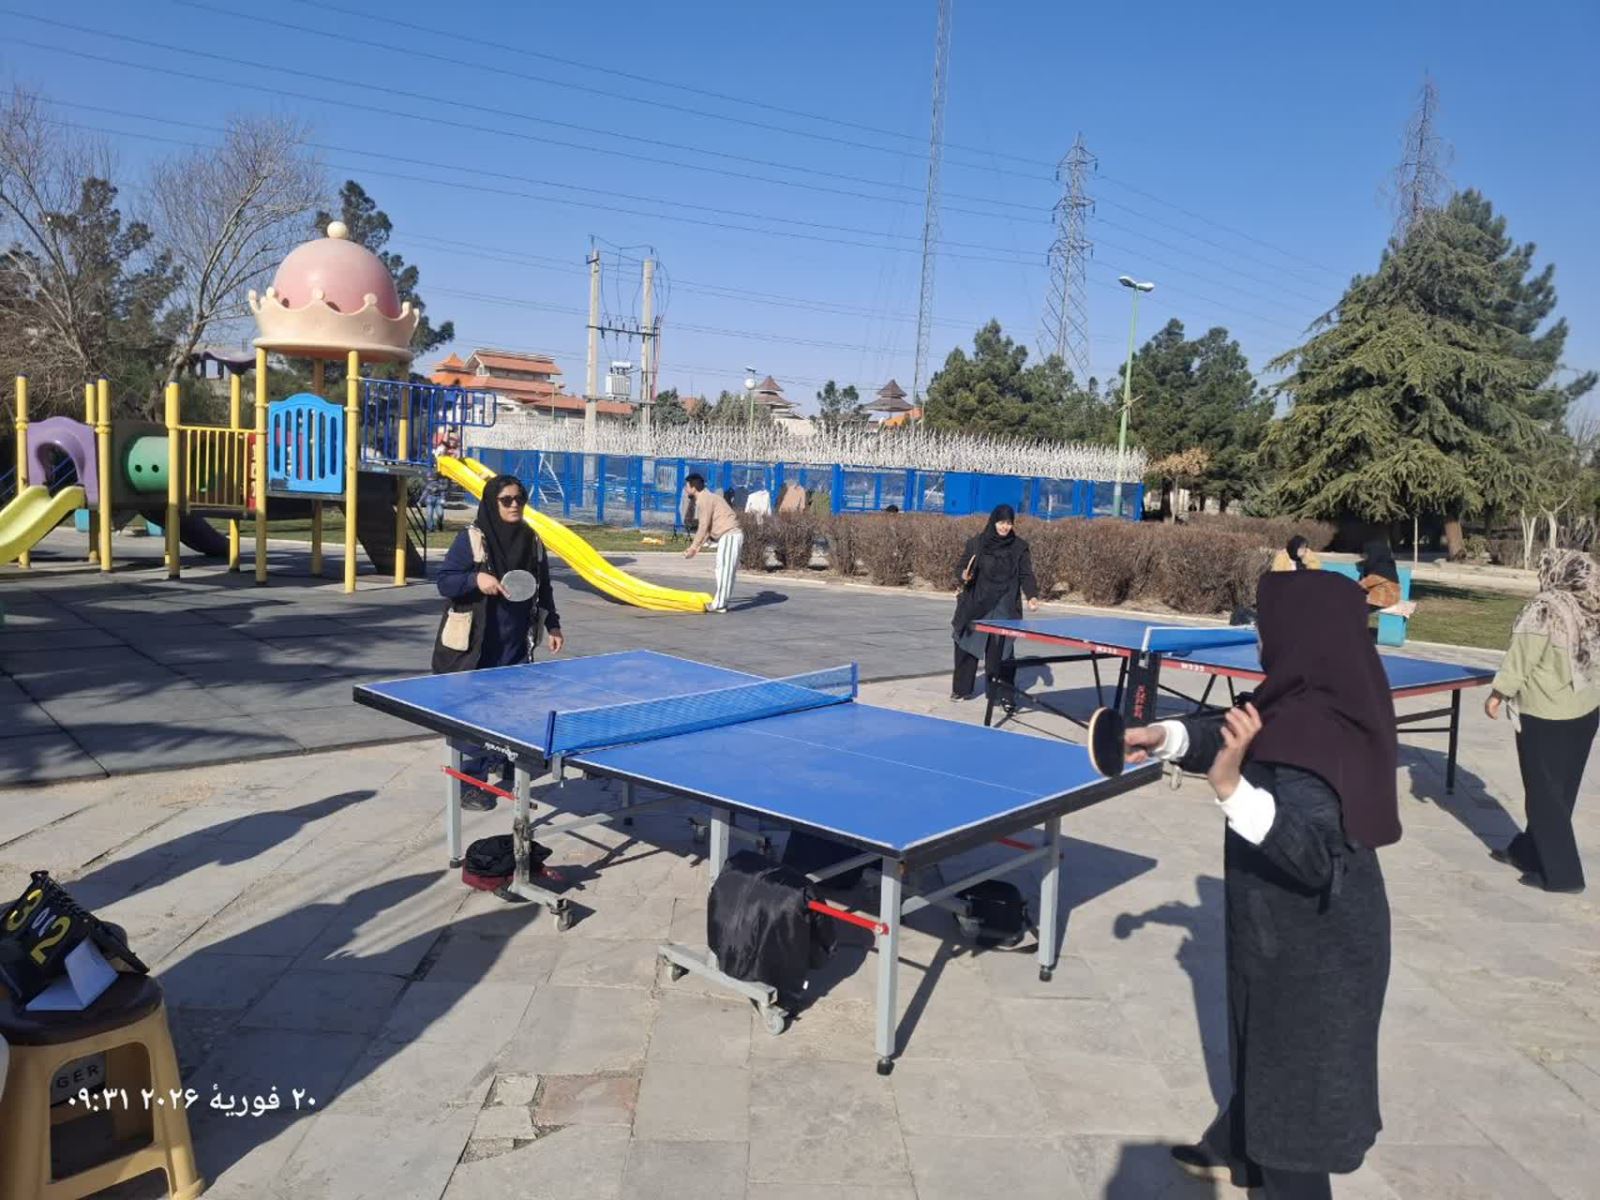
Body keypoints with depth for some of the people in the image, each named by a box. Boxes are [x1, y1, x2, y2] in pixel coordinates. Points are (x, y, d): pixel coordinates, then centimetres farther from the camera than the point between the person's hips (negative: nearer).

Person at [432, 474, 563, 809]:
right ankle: (469, 784, 8)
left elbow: (543, 588, 15)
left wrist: (552, 625, 11)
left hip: (516, 644, 5)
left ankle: (506, 769, 26)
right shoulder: (471, 538, -9)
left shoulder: (531, 540, 7)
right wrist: (476, 579, -26)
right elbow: (444, 582, -10)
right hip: (475, 644, -5)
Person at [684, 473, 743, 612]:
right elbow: (707, 527, 22)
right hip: (730, 535, 10)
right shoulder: (706, 498, 20)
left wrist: (693, 547, -9)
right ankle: (721, 601, 17)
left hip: (729, 535, -10)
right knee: (726, 569, 12)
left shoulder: (704, 500, -11)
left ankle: (719, 605, -7)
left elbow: (703, 527, -14)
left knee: (724, 569, -8)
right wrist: (697, 547, 21)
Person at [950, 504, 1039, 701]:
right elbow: (961, 567, 9)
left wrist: (1032, 596, -14)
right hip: (976, 603, 2)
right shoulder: (976, 543, 3)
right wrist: (964, 576, -14)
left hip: (1004, 606, -2)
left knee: (999, 646, -14)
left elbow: (1026, 575, 1)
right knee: (966, 644, 5)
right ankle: (962, 688, 21)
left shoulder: (1020, 547, 3)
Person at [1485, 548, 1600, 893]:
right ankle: (1528, 850, 32)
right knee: (1560, 791, 17)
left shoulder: (1544, 609, -18)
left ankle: (1562, 873, 6)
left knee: (1544, 794, 3)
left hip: (1545, 714, -7)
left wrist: (1497, 694, -6)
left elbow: (1520, 659, -17)